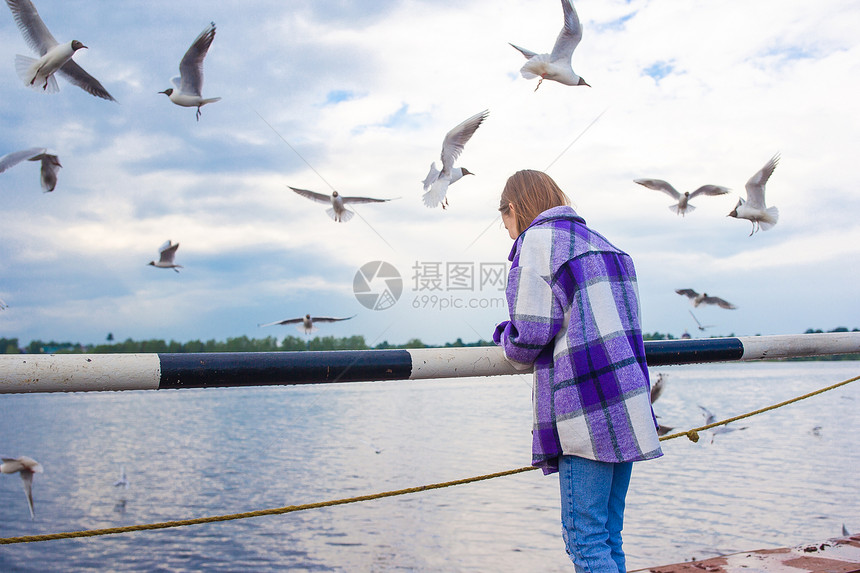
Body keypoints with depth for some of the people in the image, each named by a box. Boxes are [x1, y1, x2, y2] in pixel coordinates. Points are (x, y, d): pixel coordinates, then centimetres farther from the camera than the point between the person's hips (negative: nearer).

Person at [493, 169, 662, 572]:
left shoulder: (538, 240, -3)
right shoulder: (601, 244, 22)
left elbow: (532, 334, -11)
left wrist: (504, 338, 11)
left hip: (587, 411, -8)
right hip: (628, 404, 8)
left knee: (585, 540, -4)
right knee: (608, 537, 13)